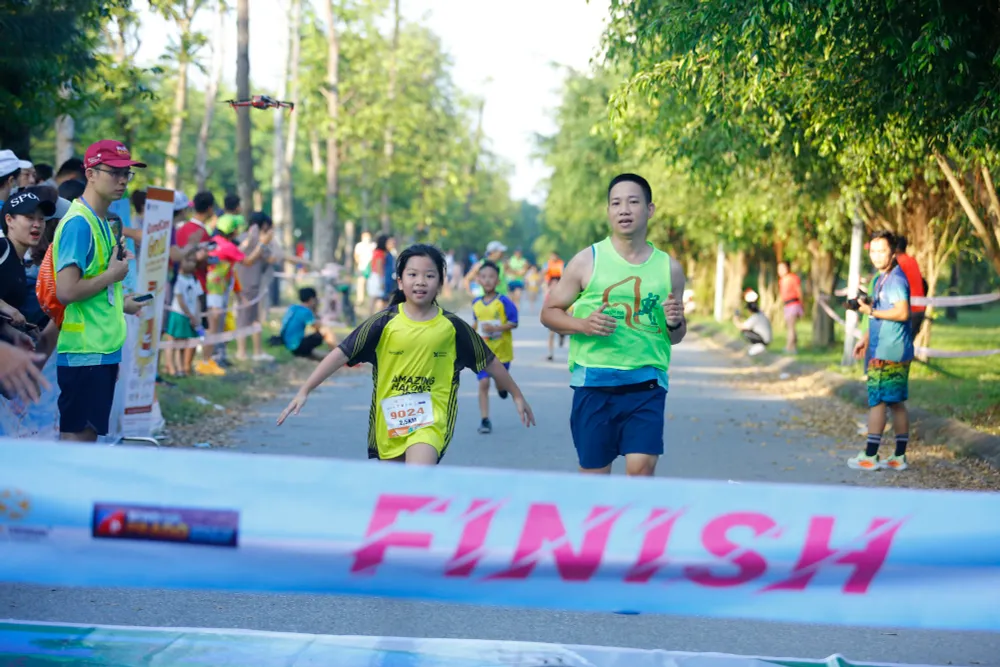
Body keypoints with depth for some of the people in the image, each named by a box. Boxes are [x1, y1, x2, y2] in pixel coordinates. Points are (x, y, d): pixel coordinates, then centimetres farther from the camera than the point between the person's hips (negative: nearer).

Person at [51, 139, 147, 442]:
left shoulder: (101, 221, 13)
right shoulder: (78, 223, -16)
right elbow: (66, 291, -24)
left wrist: (120, 303, 14)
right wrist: (112, 275, -13)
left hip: (101, 350, 9)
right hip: (83, 352, -9)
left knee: (89, 434, 12)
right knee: (75, 438, -5)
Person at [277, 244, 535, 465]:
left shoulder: (452, 327, -4)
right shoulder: (385, 323, -6)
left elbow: (489, 361, 9)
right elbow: (341, 354, -9)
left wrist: (517, 395, 16)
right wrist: (304, 391, -15)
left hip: (431, 420, -2)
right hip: (388, 422, 2)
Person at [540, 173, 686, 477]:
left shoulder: (669, 267, 10)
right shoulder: (587, 261, 3)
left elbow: (676, 337, 20)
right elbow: (549, 312, 6)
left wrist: (675, 323, -3)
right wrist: (583, 325, -13)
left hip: (647, 384, 1)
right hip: (594, 380, -1)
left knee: (642, 467, -13)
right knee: (593, 472, 4)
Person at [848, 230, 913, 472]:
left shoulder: (896, 279, -15)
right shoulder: (880, 278, 16)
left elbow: (902, 313, -26)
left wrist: (871, 311, -19)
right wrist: (866, 339, 25)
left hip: (887, 353, -10)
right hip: (881, 349, 10)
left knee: (877, 400, -6)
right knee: (896, 402, 10)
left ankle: (870, 456, -2)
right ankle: (899, 457, 14)